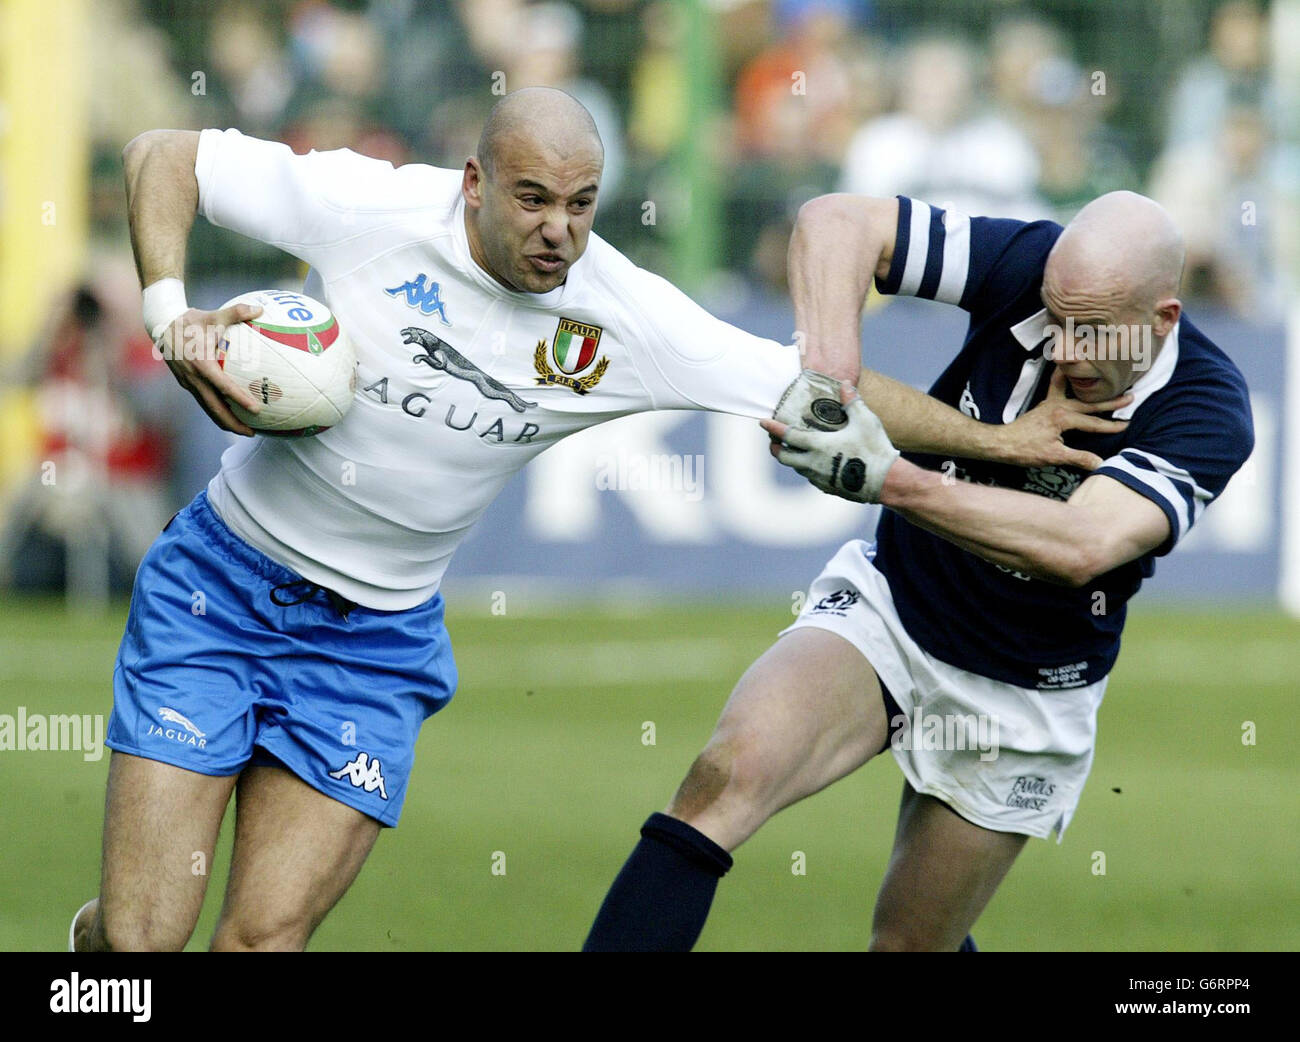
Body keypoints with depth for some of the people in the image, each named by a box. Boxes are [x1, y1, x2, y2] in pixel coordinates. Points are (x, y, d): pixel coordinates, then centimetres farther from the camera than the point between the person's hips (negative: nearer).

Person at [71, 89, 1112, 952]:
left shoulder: (627, 321, -11)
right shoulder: (366, 205, -16)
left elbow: (814, 388, -4)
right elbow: (163, 157, -7)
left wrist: (993, 440, -4)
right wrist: (170, 315, -19)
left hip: (378, 635, 2)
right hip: (221, 584, -2)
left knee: (266, 938, -9)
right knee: (140, 933, -7)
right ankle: (89, 934, 28)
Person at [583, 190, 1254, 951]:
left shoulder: (1208, 414, -25)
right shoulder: (1034, 267, -17)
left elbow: (1080, 547, -40)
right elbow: (839, 222, -16)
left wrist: (887, 479, -47)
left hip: (1023, 702, -1)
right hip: (887, 604, 1)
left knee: (910, 947, 7)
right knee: (729, 773, -27)